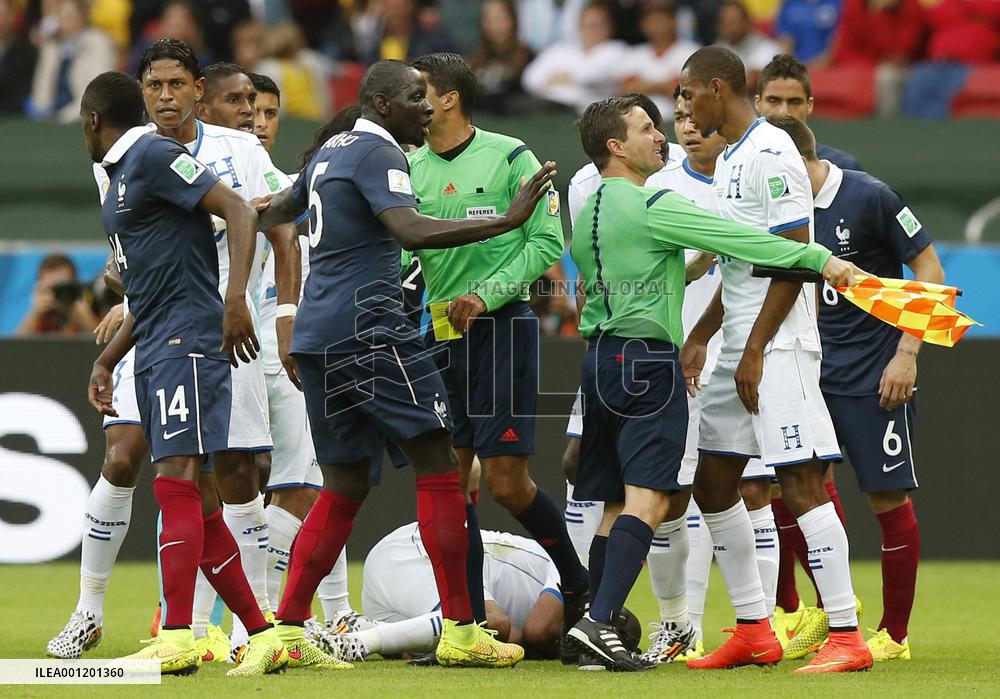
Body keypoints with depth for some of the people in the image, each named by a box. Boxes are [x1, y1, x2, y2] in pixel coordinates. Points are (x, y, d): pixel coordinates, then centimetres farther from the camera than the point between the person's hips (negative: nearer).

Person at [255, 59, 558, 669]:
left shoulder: (330, 152, 19)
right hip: (370, 327, -10)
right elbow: (413, 231, -25)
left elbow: (275, 211, 35)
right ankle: (460, 632, -9)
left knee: (345, 487, 12)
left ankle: (288, 630, 5)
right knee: (438, 463, -6)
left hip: (318, 335, 10)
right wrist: (507, 221, -29)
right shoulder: (376, 154, -9)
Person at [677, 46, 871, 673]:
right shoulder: (730, 160, 17)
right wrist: (700, 338, 19)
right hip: (739, 348, 10)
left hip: (778, 346, -10)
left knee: (801, 481, -13)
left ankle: (848, 637, -13)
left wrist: (755, 350, -19)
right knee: (713, 481, 11)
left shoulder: (771, 152, -13)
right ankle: (754, 632, 17)